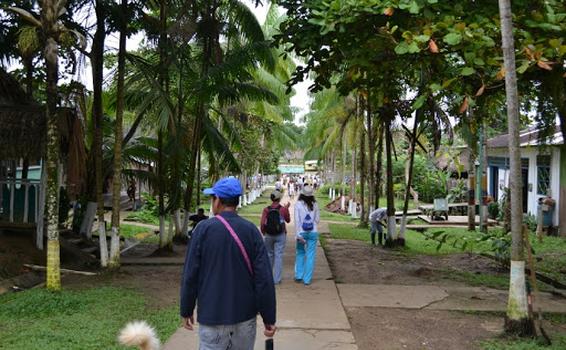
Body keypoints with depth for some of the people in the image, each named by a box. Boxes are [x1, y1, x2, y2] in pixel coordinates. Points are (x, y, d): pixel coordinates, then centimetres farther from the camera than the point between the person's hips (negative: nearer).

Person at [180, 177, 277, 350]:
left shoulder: (204, 229, -9)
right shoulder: (251, 230, -5)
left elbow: (190, 275, -6)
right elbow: (264, 278, -7)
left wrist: (186, 310, 7)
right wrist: (269, 318, 0)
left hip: (212, 316, -2)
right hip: (245, 316, 2)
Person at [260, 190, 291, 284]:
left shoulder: (266, 209, -6)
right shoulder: (283, 209, -7)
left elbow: (262, 224, -9)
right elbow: (288, 220, 10)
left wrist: (263, 233, 9)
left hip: (268, 235, 2)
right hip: (280, 235, -2)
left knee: (269, 254, 18)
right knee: (278, 256, 2)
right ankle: (276, 279, 1)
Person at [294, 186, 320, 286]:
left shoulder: (298, 204, -8)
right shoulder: (315, 204, -2)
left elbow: (297, 220, -12)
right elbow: (317, 219, 5)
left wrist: (298, 234, -12)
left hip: (302, 232, -1)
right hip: (313, 232, 1)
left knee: (300, 253, 19)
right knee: (310, 256, 5)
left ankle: (299, 276, 18)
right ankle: (307, 279, 6)